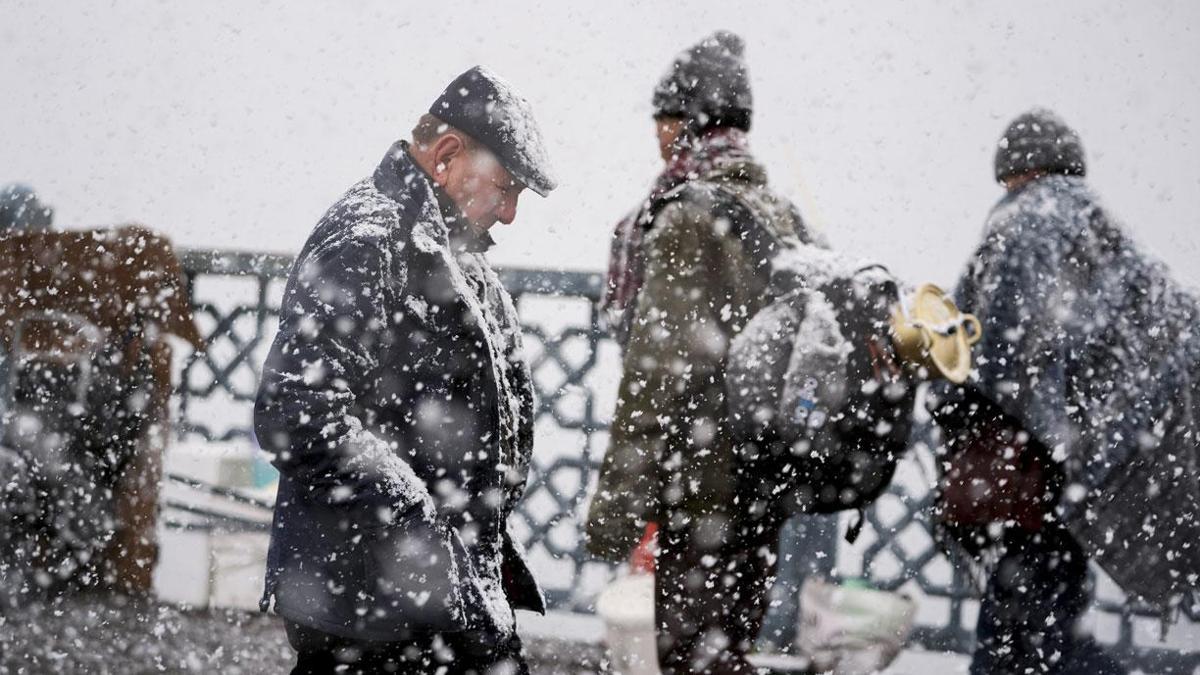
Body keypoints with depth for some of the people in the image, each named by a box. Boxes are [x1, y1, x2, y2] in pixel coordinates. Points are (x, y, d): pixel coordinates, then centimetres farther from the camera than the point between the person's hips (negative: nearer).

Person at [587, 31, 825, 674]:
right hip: (764, 481, 9)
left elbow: (663, 367, -19)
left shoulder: (692, 216, -15)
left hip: (703, 488, -9)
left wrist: (617, 502, -17)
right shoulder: (782, 216, 12)